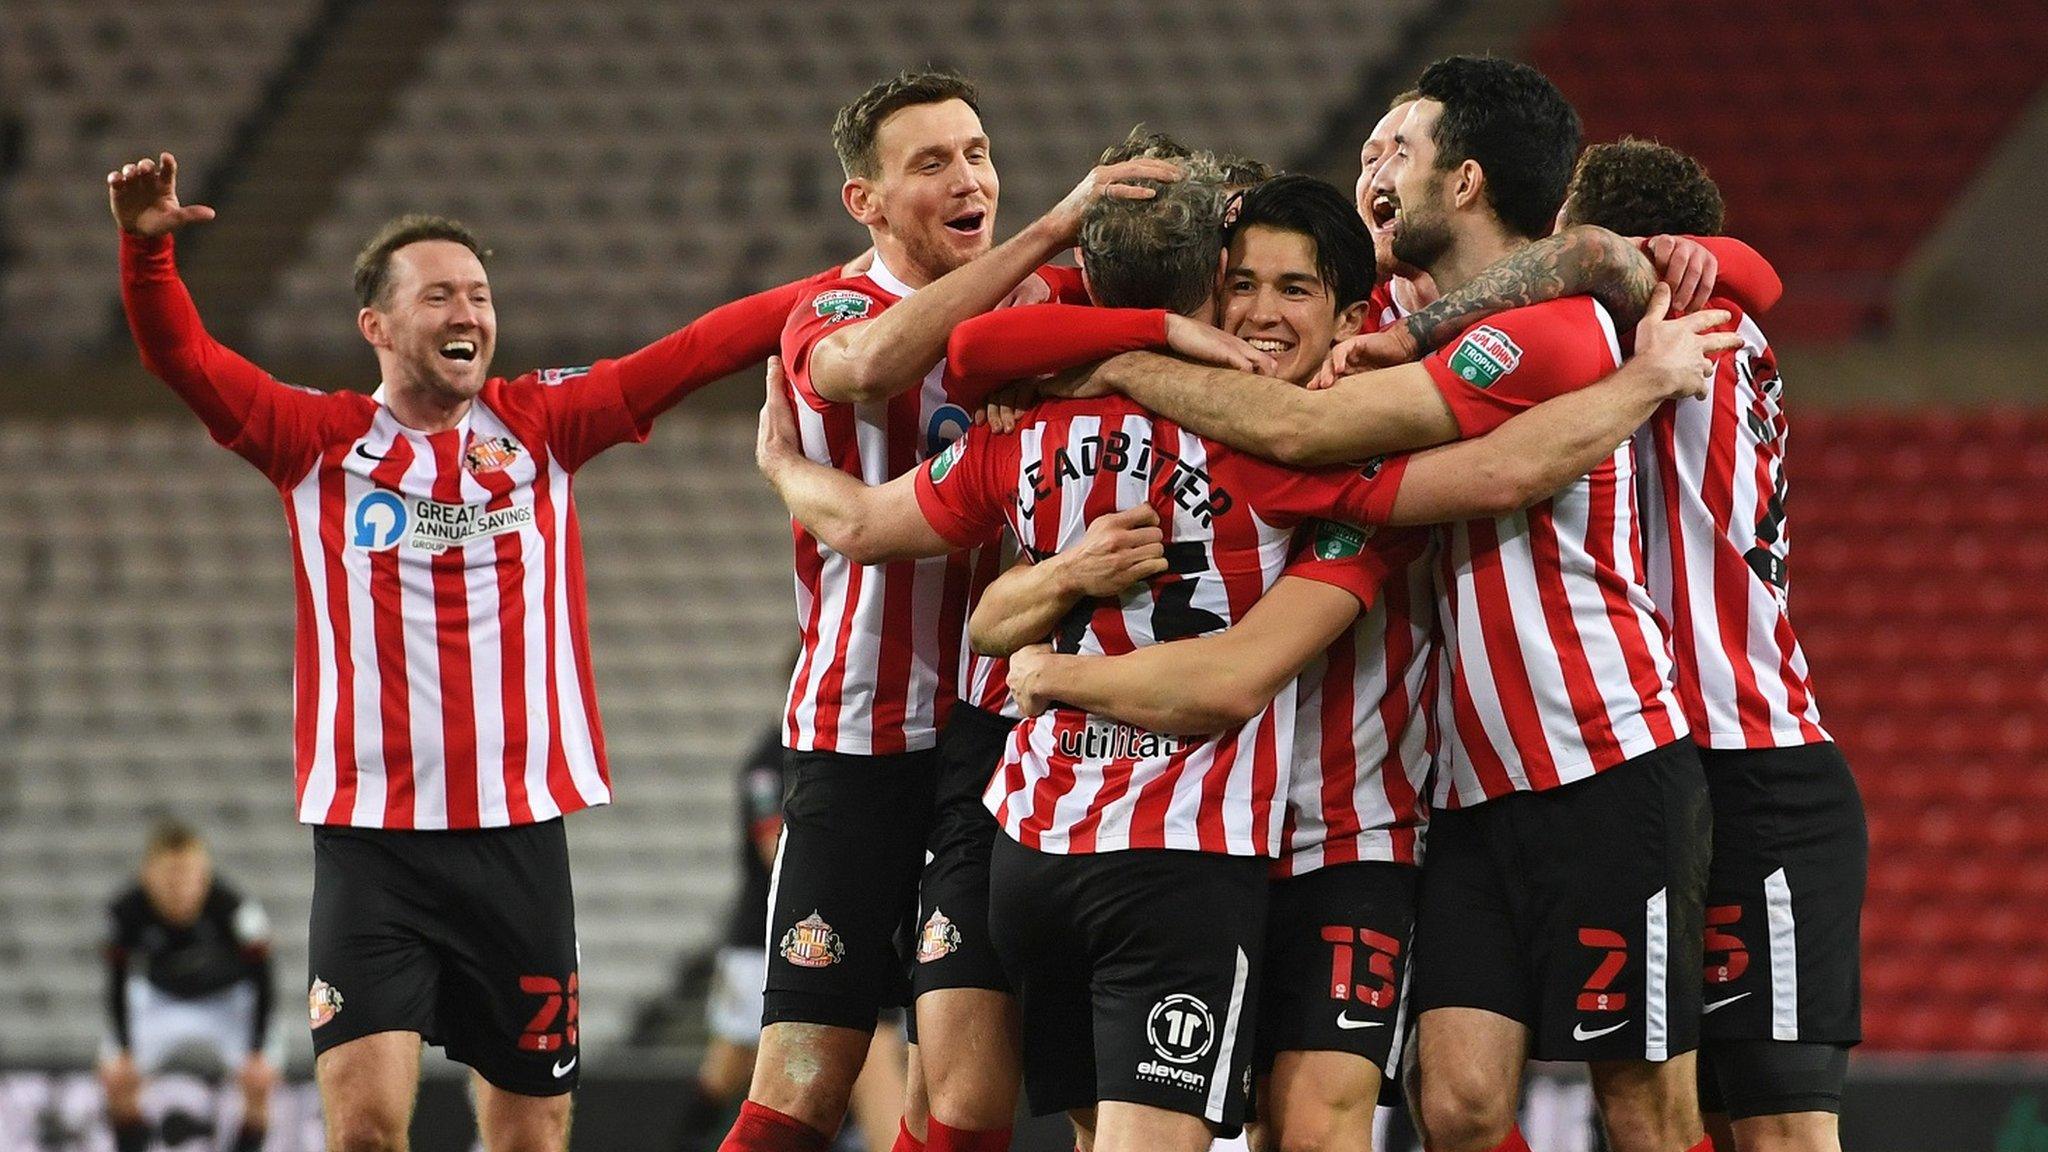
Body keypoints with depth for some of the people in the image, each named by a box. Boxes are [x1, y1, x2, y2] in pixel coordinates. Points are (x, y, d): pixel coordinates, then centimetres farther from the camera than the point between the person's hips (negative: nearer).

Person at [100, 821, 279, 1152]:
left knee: (258, 1081, -21)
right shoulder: (127, 911, -28)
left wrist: (258, 1053, -22)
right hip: (160, 1000, 2)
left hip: (227, 999, -2)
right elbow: (118, 985, -12)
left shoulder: (232, 908, -34)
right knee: (116, 1078, -12)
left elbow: (262, 982, -22)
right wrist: (124, 1051, -14)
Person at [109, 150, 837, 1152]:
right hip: (372, 842, -2)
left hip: (518, 836, 2)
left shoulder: (542, 424, 8)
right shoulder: (319, 440, 4)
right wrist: (145, 248, -24)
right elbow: (181, 356, -6)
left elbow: (702, 349, 4)